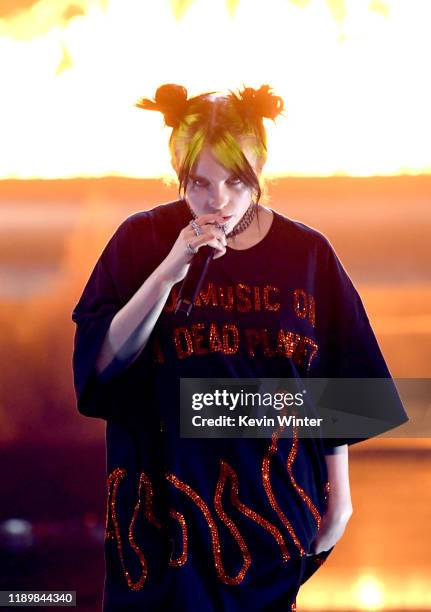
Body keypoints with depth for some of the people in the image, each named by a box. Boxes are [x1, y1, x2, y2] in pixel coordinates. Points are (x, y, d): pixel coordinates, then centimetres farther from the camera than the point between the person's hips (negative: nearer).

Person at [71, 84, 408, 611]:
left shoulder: (307, 253, -2)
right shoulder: (141, 241, -6)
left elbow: (335, 390, 4)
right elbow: (101, 360, -14)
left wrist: (338, 494, 5)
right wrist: (168, 272, -23)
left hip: (274, 503, 1)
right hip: (170, 503, -1)